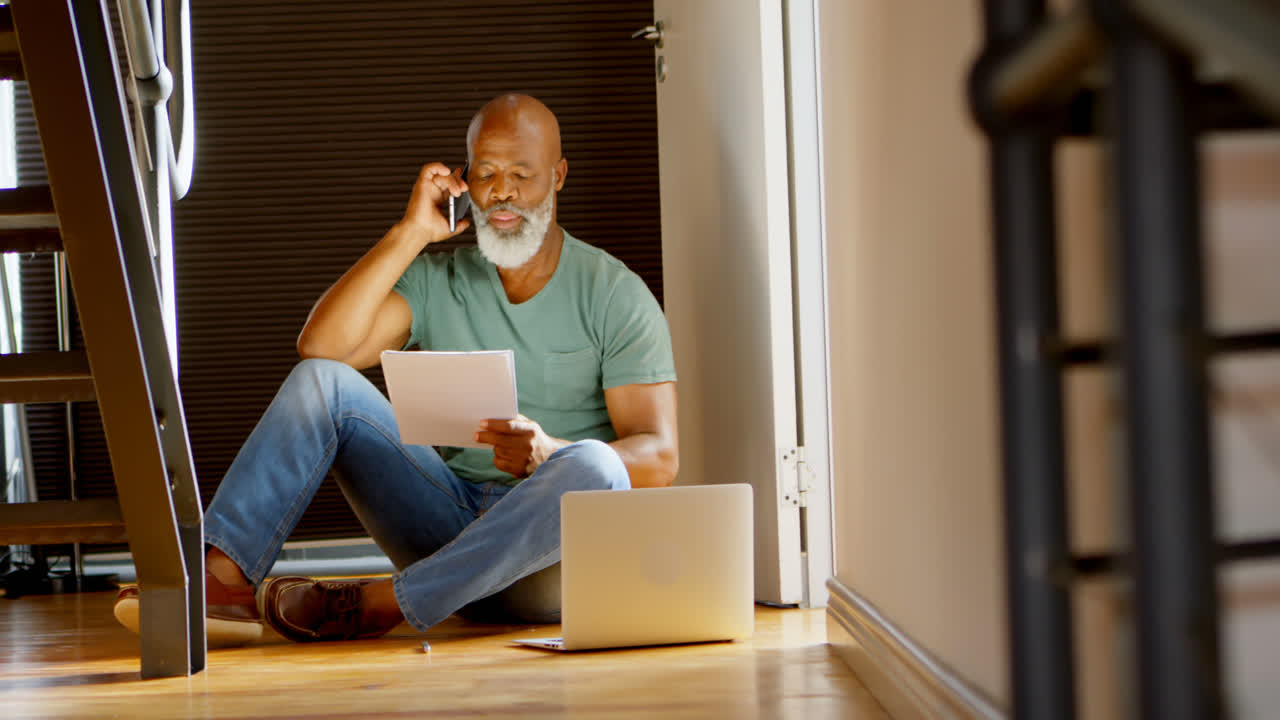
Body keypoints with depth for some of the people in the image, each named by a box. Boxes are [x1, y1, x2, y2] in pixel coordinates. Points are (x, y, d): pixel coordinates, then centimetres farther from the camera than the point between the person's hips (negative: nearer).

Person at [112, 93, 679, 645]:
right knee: (322, 380, -13)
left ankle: (376, 605, -36)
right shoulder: (437, 281, 10)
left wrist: (549, 453, -28)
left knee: (595, 468, -38)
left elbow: (659, 457, -9)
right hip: (451, 517, 3)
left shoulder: (614, 294, 0)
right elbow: (319, 346, -7)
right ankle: (221, 578, -30)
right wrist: (410, 233, -9)